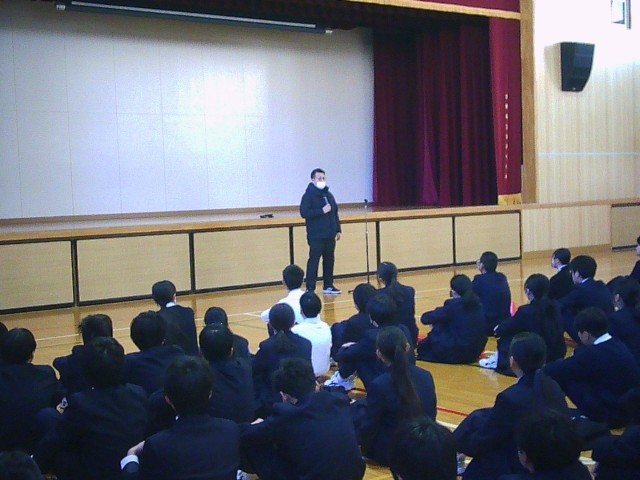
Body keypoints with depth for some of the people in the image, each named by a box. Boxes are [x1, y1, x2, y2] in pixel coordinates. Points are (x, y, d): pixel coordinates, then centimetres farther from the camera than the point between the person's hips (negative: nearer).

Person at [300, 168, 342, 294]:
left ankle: (328, 286, 19)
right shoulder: (308, 195, -7)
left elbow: (335, 213, 20)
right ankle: (310, 288, -3)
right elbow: (304, 213, -17)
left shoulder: (328, 195, 14)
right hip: (316, 235, -7)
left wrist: (338, 229, 15)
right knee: (314, 260, -6)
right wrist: (322, 211, -20)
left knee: (329, 260, 10)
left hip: (330, 235, 7)